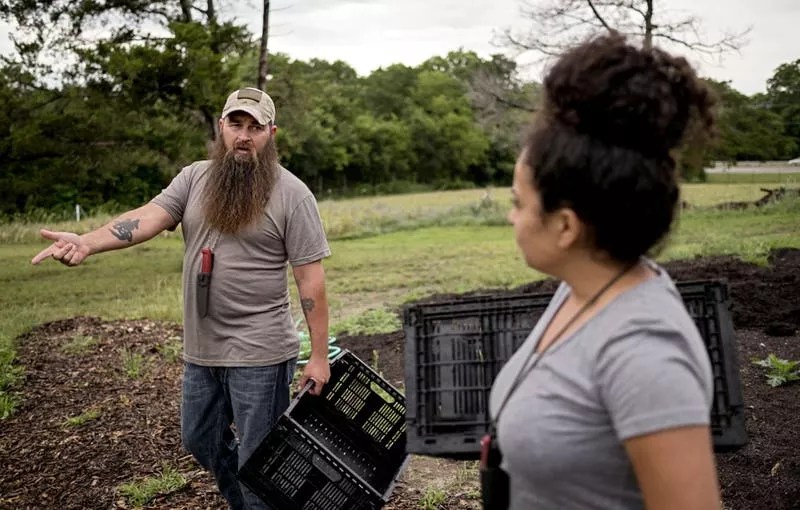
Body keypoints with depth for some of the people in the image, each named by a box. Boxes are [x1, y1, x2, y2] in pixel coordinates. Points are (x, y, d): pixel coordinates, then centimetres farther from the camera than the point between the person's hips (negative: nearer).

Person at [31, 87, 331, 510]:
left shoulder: (291, 194, -9)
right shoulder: (194, 178, 4)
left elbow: (310, 279, -10)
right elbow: (149, 217, -10)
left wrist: (319, 355, -10)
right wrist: (87, 242, -29)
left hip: (259, 353, -6)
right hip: (201, 349, 6)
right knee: (200, 441, 22)